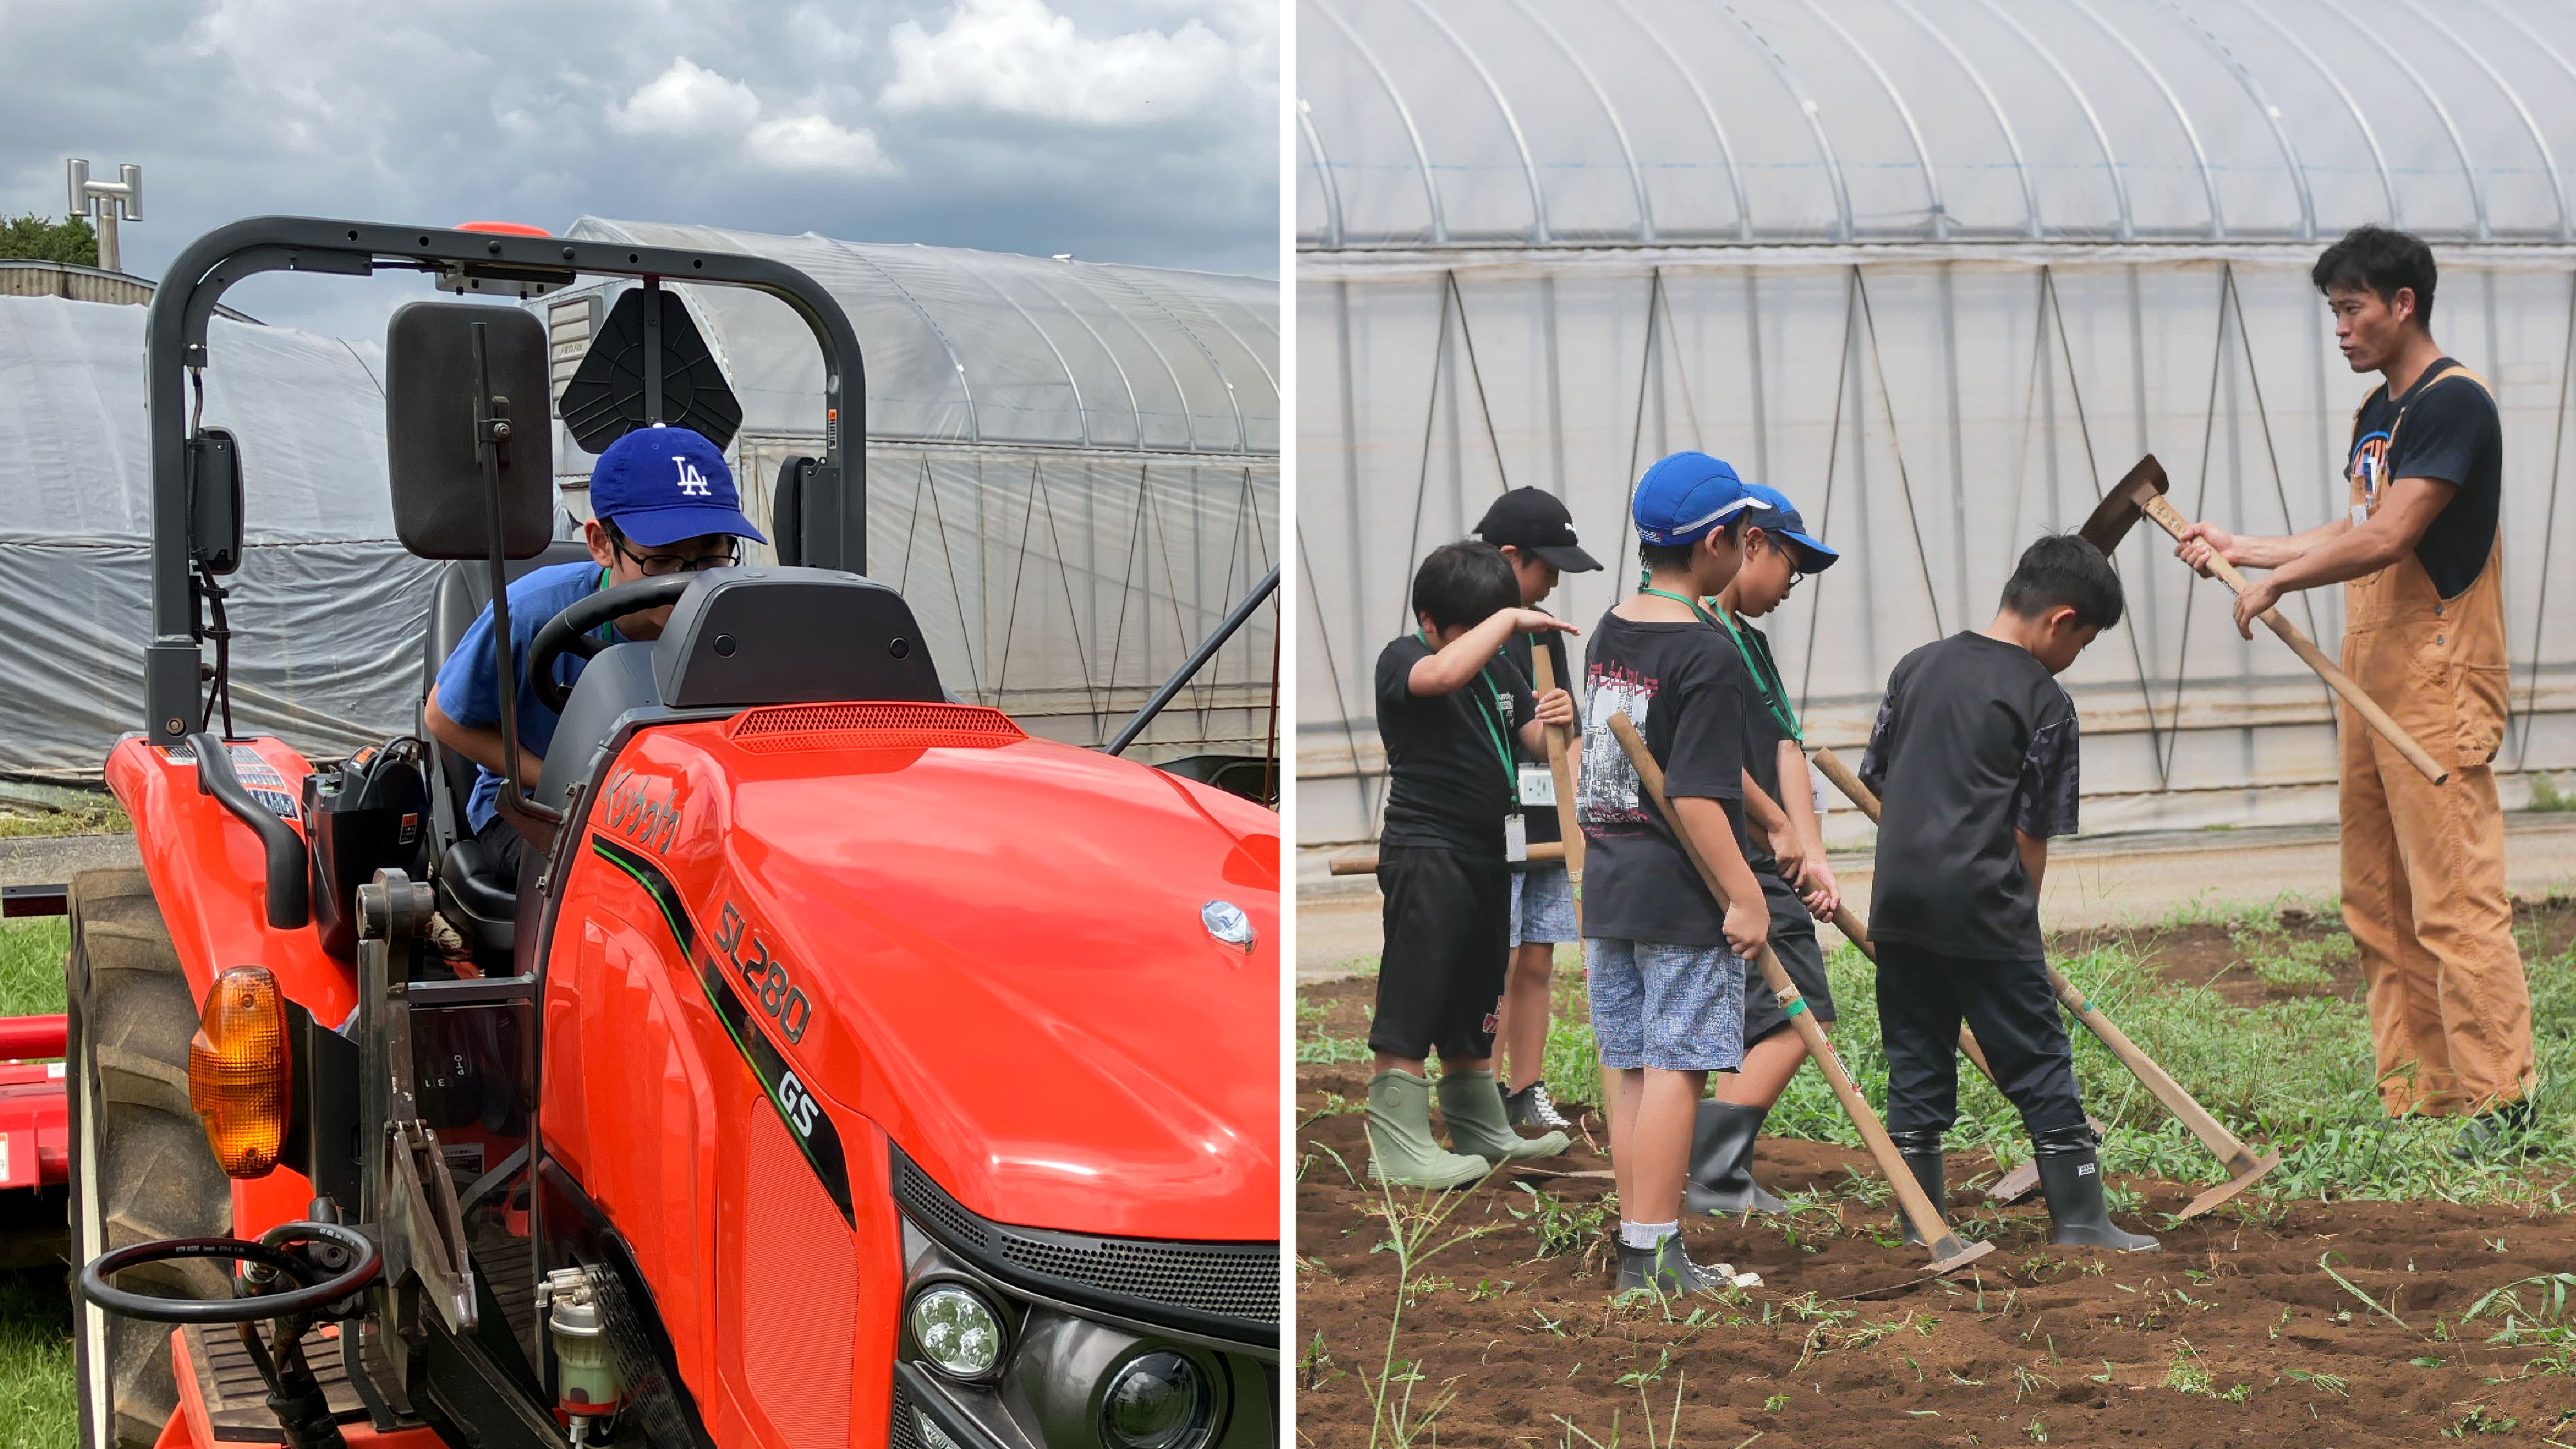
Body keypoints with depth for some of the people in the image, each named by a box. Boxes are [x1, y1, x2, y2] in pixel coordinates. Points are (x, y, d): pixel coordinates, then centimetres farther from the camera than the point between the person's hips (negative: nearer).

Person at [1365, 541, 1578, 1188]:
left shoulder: (1499, 671, 14)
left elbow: (1533, 739, 13)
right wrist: (1509, 618, -24)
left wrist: (1555, 720, -9)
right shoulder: (1402, 659, -9)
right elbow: (1444, 674, -32)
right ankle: (1396, 1147, -8)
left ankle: (1481, 1129, 27)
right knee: (1414, 998, -9)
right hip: (1425, 851, -8)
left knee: (1473, 999, 17)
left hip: (1487, 855, 8)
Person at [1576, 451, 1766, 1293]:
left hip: (1606, 888, 8)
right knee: (1674, 1069, -2)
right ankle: (1652, 1255, 0)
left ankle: (1639, 1240, 19)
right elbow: (1694, 799, -21)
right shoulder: (1710, 656, -16)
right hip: (1681, 899, -8)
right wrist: (1745, 897, -15)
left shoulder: (1607, 634, 9)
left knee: (1626, 1067, 11)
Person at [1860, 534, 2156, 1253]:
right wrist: (2021, 917, 7)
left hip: (1898, 898, 6)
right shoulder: (2046, 702, -4)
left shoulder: (1916, 667, 12)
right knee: (2039, 1062, 5)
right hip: (1983, 906, -5)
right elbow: (2032, 834, -4)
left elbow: (1876, 778, 15)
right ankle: (2079, 1219, 10)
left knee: (1917, 1065, 11)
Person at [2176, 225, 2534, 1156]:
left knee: (2455, 901, -11)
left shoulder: (2455, 403, -13)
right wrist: (2240, 548, 24)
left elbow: (2389, 539, -20)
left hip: (2438, 690, -10)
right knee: (2378, 906, 10)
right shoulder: (2378, 411, 17)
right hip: (2369, 685, 10)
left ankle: (2498, 1099, -6)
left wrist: (2275, 582, -11)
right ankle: (2415, 1101, 15)